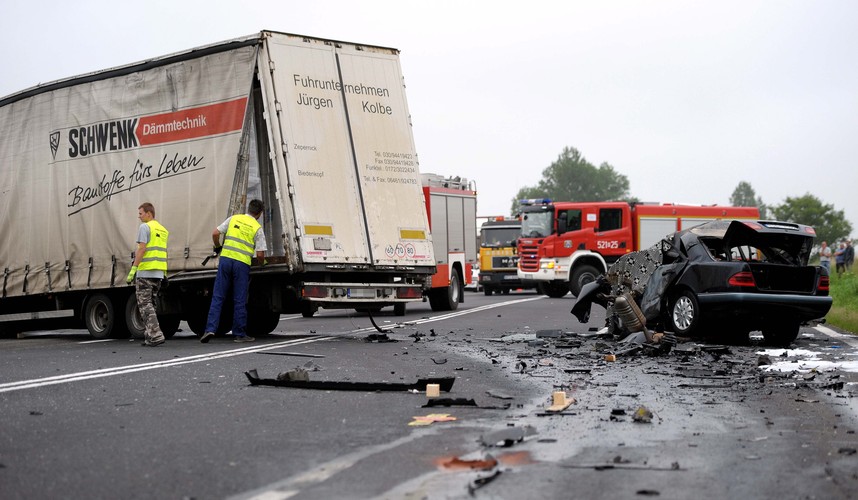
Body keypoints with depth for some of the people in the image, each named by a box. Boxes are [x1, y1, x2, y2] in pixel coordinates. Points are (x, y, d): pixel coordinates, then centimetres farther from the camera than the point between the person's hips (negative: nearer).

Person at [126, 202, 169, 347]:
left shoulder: (145, 227, -7)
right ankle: (150, 335, 14)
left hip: (145, 271, -8)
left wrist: (133, 270, -16)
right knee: (150, 304, 16)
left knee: (145, 304, -6)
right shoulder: (163, 229, 17)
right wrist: (165, 273, 22)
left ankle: (156, 334, -17)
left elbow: (142, 249, -15)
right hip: (159, 273, 8)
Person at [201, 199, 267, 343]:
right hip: (242, 263, -2)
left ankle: (210, 328, -5)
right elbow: (260, 254, -3)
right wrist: (261, 263, 20)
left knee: (217, 297, 5)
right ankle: (239, 334, 10)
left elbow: (215, 234, 4)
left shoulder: (234, 219, 10)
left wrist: (218, 248, 22)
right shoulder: (257, 228, 3)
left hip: (226, 259, 2)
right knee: (239, 300, 5)